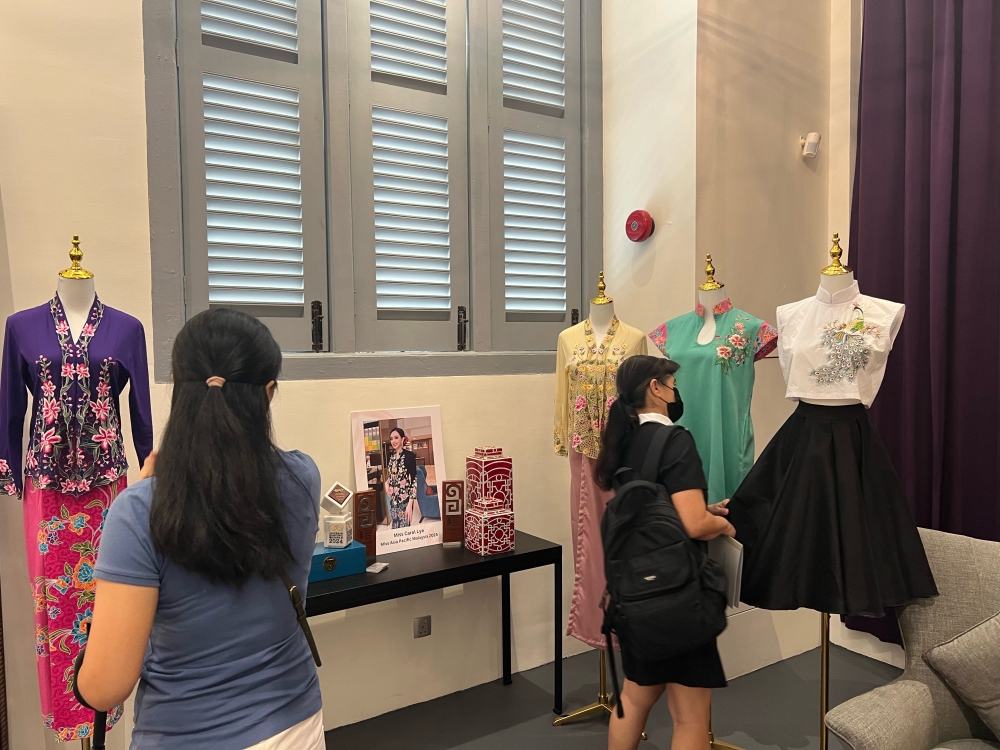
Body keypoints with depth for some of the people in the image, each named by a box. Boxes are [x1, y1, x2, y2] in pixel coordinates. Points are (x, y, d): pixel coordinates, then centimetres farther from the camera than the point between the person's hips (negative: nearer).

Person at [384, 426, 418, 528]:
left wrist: (410, 504, -21)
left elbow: (414, 480, -16)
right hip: (393, 499, 6)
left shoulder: (409, 455, -13)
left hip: (405, 499, -6)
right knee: (394, 528, 10)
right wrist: (387, 484, 0)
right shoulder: (391, 455, 7)